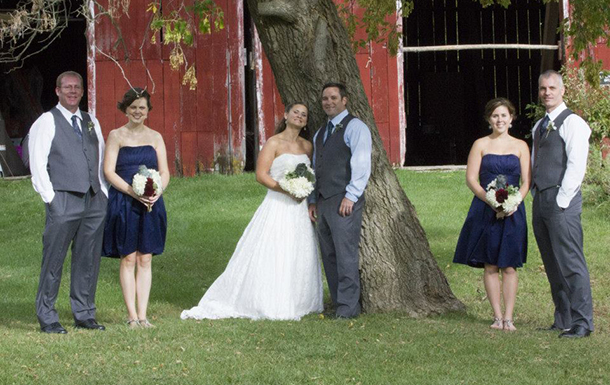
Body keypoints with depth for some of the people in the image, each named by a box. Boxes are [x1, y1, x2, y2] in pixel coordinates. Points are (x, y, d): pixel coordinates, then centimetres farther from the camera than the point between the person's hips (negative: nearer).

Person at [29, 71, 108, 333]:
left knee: (89, 261, 8)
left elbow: (101, 159, 21)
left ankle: (84, 314, 16)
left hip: (94, 201, 6)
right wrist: (50, 198, -10)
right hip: (63, 202, -6)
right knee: (53, 261, -3)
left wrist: (103, 192, 10)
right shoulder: (47, 122, -1)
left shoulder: (91, 122, 17)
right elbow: (37, 164, -5)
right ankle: (47, 318, 3)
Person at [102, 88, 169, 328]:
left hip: (151, 204, 3)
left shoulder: (155, 137, 12)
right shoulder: (116, 135, 3)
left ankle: (142, 315, 6)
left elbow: (164, 171, 10)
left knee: (145, 259, 3)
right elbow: (109, 171, -5)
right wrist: (133, 193, -17)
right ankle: (132, 315, 2)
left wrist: (158, 192, -11)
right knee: (128, 258, -2)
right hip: (123, 204, -3)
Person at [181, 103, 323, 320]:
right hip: (277, 207, -6)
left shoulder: (307, 146, 13)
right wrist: (287, 189, -19)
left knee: (300, 258, 6)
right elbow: (261, 175, -10)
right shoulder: (274, 143, -4)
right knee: (268, 256, -7)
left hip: (299, 209, 6)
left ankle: (296, 303, 14)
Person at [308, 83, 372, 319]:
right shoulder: (320, 133, 22)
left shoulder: (354, 127, -3)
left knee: (346, 254, -10)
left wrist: (350, 196, -18)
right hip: (324, 202, 8)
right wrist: (313, 200, 18)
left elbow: (361, 165, -12)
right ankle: (339, 304, 12)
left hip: (344, 202, -8)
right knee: (329, 255, 8)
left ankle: (348, 307, -8)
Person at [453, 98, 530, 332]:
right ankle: (497, 316, 6)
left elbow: (527, 181, 3)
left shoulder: (520, 146, 8)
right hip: (485, 212, 0)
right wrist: (492, 202, -15)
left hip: (512, 213, 0)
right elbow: (471, 179, -1)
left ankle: (508, 318, 0)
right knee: (490, 266, 1)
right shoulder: (481, 145, 6)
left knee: (509, 266, -1)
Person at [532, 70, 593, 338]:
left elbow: (576, 165, -14)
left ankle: (582, 323, -7)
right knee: (552, 266, 10)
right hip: (540, 201, 9)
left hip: (562, 201, -9)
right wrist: (535, 196, 14)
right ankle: (563, 321, 15)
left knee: (570, 263, -9)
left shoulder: (572, 123, -7)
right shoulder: (539, 127, 19)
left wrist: (561, 201, -16)